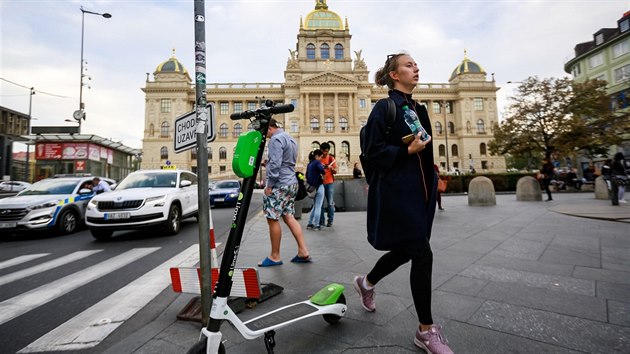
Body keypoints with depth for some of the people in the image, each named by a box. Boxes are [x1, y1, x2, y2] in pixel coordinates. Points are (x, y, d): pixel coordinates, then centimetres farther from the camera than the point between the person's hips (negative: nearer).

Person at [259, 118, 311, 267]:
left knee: (273, 219, 0)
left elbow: (275, 164, -20)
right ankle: (303, 252, 11)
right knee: (289, 217, 11)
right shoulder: (290, 138, 19)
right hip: (292, 183, 10)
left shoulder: (276, 139, -11)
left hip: (279, 185, -10)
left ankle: (275, 256, 11)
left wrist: (269, 185, -15)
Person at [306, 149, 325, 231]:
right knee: (318, 206, -1)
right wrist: (323, 166, -9)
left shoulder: (309, 164, 13)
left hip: (312, 187, 8)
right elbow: (323, 171, -28)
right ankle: (316, 225, 2)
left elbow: (307, 176, 18)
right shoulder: (317, 162, -11)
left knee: (315, 206, 17)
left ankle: (309, 224, 17)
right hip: (319, 186, -8)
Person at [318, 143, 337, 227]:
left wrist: (331, 168, -20)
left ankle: (330, 221, 8)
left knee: (330, 203, 0)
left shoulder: (331, 158, 3)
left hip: (329, 183, -1)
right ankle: (321, 221, 9)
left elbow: (335, 172, 2)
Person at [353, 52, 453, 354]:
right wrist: (408, 150, -22)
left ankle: (366, 282, 43)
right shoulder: (385, 107, -7)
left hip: (418, 190, 9)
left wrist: (431, 183, 22)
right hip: (396, 191, -9)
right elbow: (373, 151, -13)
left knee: (405, 249, 17)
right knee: (422, 254, -7)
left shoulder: (417, 108, 17)